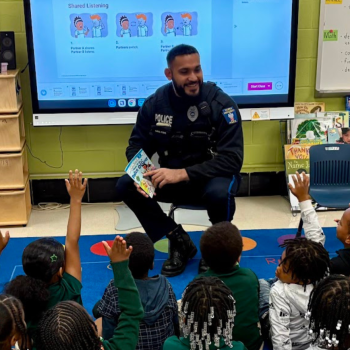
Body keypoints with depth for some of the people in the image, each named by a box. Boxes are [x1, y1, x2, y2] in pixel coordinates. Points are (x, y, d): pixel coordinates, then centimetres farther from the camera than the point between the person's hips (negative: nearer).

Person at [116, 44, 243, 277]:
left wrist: (183, 173, -34)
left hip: (212, 177, -4)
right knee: (126, 186, -18)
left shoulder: (221, 103, -18)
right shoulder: (155, 103, -7)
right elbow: (137, 146, 1)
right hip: (171, 177, 4)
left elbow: (232, 159, -24)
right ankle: (179, 241, -2)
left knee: (219, 193, -38)